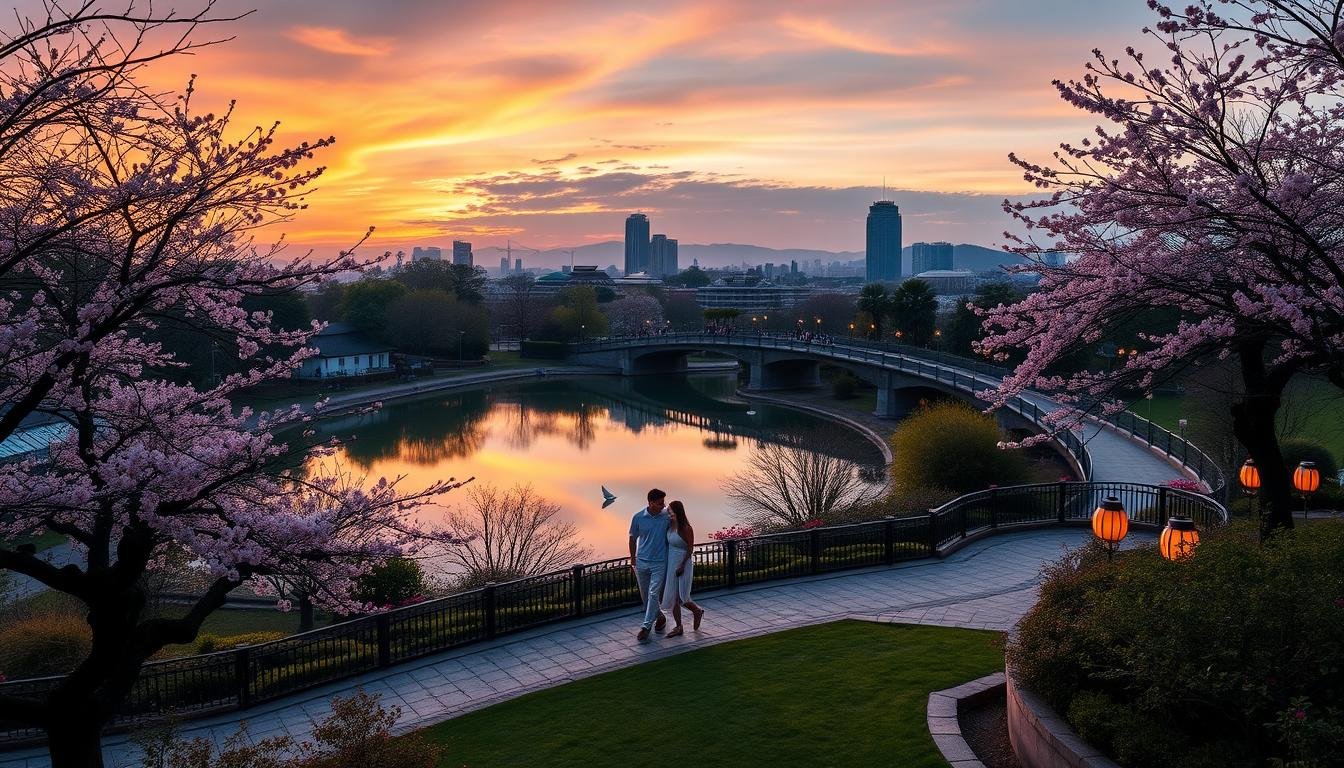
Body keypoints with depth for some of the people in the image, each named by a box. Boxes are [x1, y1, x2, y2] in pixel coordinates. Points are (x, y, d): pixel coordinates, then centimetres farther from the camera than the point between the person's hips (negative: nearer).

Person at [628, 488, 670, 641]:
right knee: (645, 594, 13)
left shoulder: (666, 518, -7)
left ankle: (646, 626, -2)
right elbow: (633, 538, 7)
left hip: (659, 563, -2)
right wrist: (632, 558, 9)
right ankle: (659, 616, 35)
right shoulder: (638, 517, -5)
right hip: (641, 562, 2)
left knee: (653, 594, -7)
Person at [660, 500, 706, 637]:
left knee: (681, 596, -4)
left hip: (683, 563, -7)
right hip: (671, 564, 7)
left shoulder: (686, 529, -16)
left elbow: (690, 549, -13)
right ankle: (678, 627, 17)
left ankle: (697, 611, 26)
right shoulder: (670, 525, 3)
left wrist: (682, 565, -17)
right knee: (672, 596, 8)